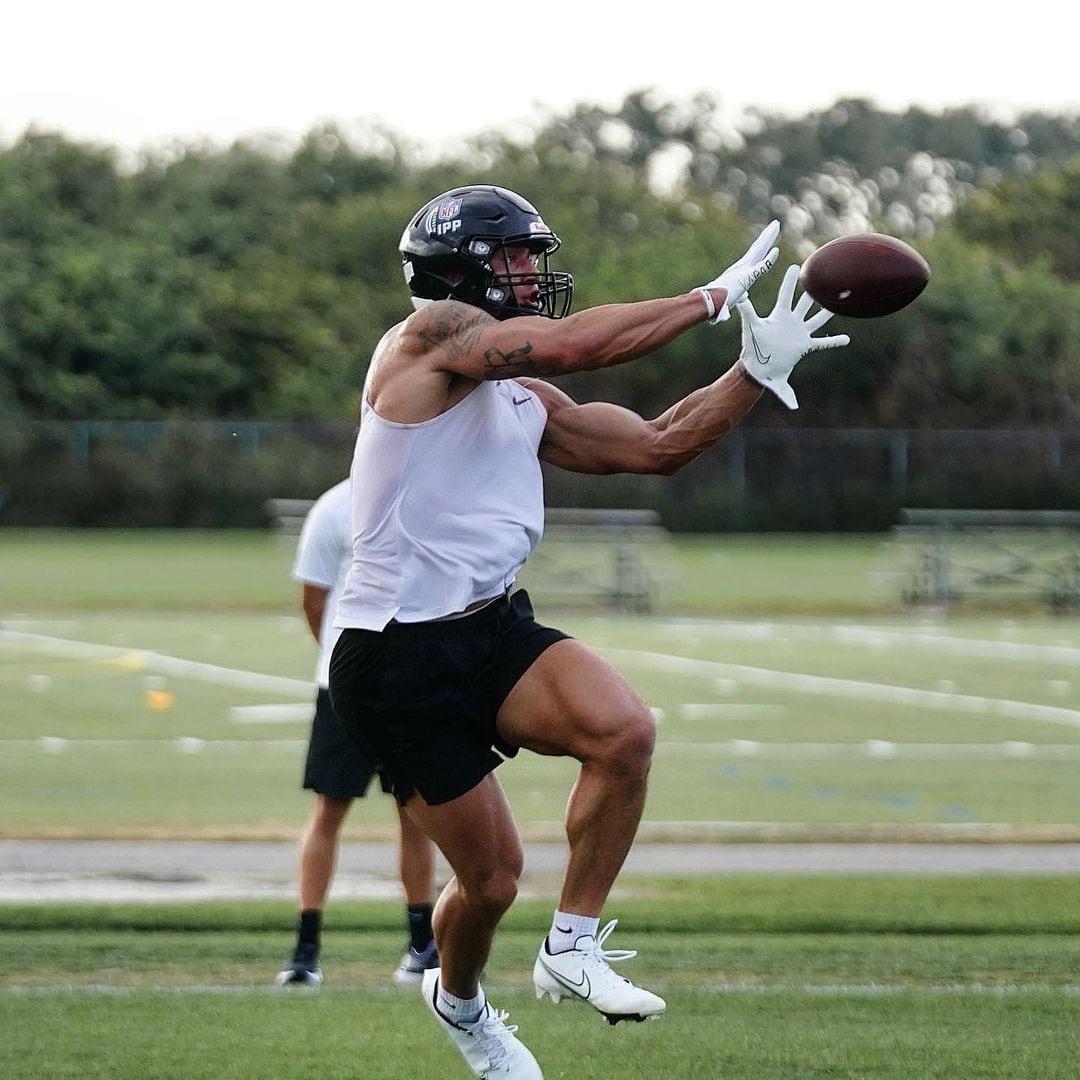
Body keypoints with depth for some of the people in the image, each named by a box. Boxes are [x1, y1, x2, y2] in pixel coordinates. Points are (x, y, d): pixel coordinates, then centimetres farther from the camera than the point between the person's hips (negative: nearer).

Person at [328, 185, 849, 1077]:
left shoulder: (528, 404, 15)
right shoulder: (430, 334, -10)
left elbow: (657, 446, 17)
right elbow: (569, 345, -23)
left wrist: (758, 372, 6)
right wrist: (711, 299, -16)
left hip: (493, 630, 7)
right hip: (397, 662, -7)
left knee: (625, 732, -21)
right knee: (492, 876, 0)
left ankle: (572, 950, -6)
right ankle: (459, 1000, 34)